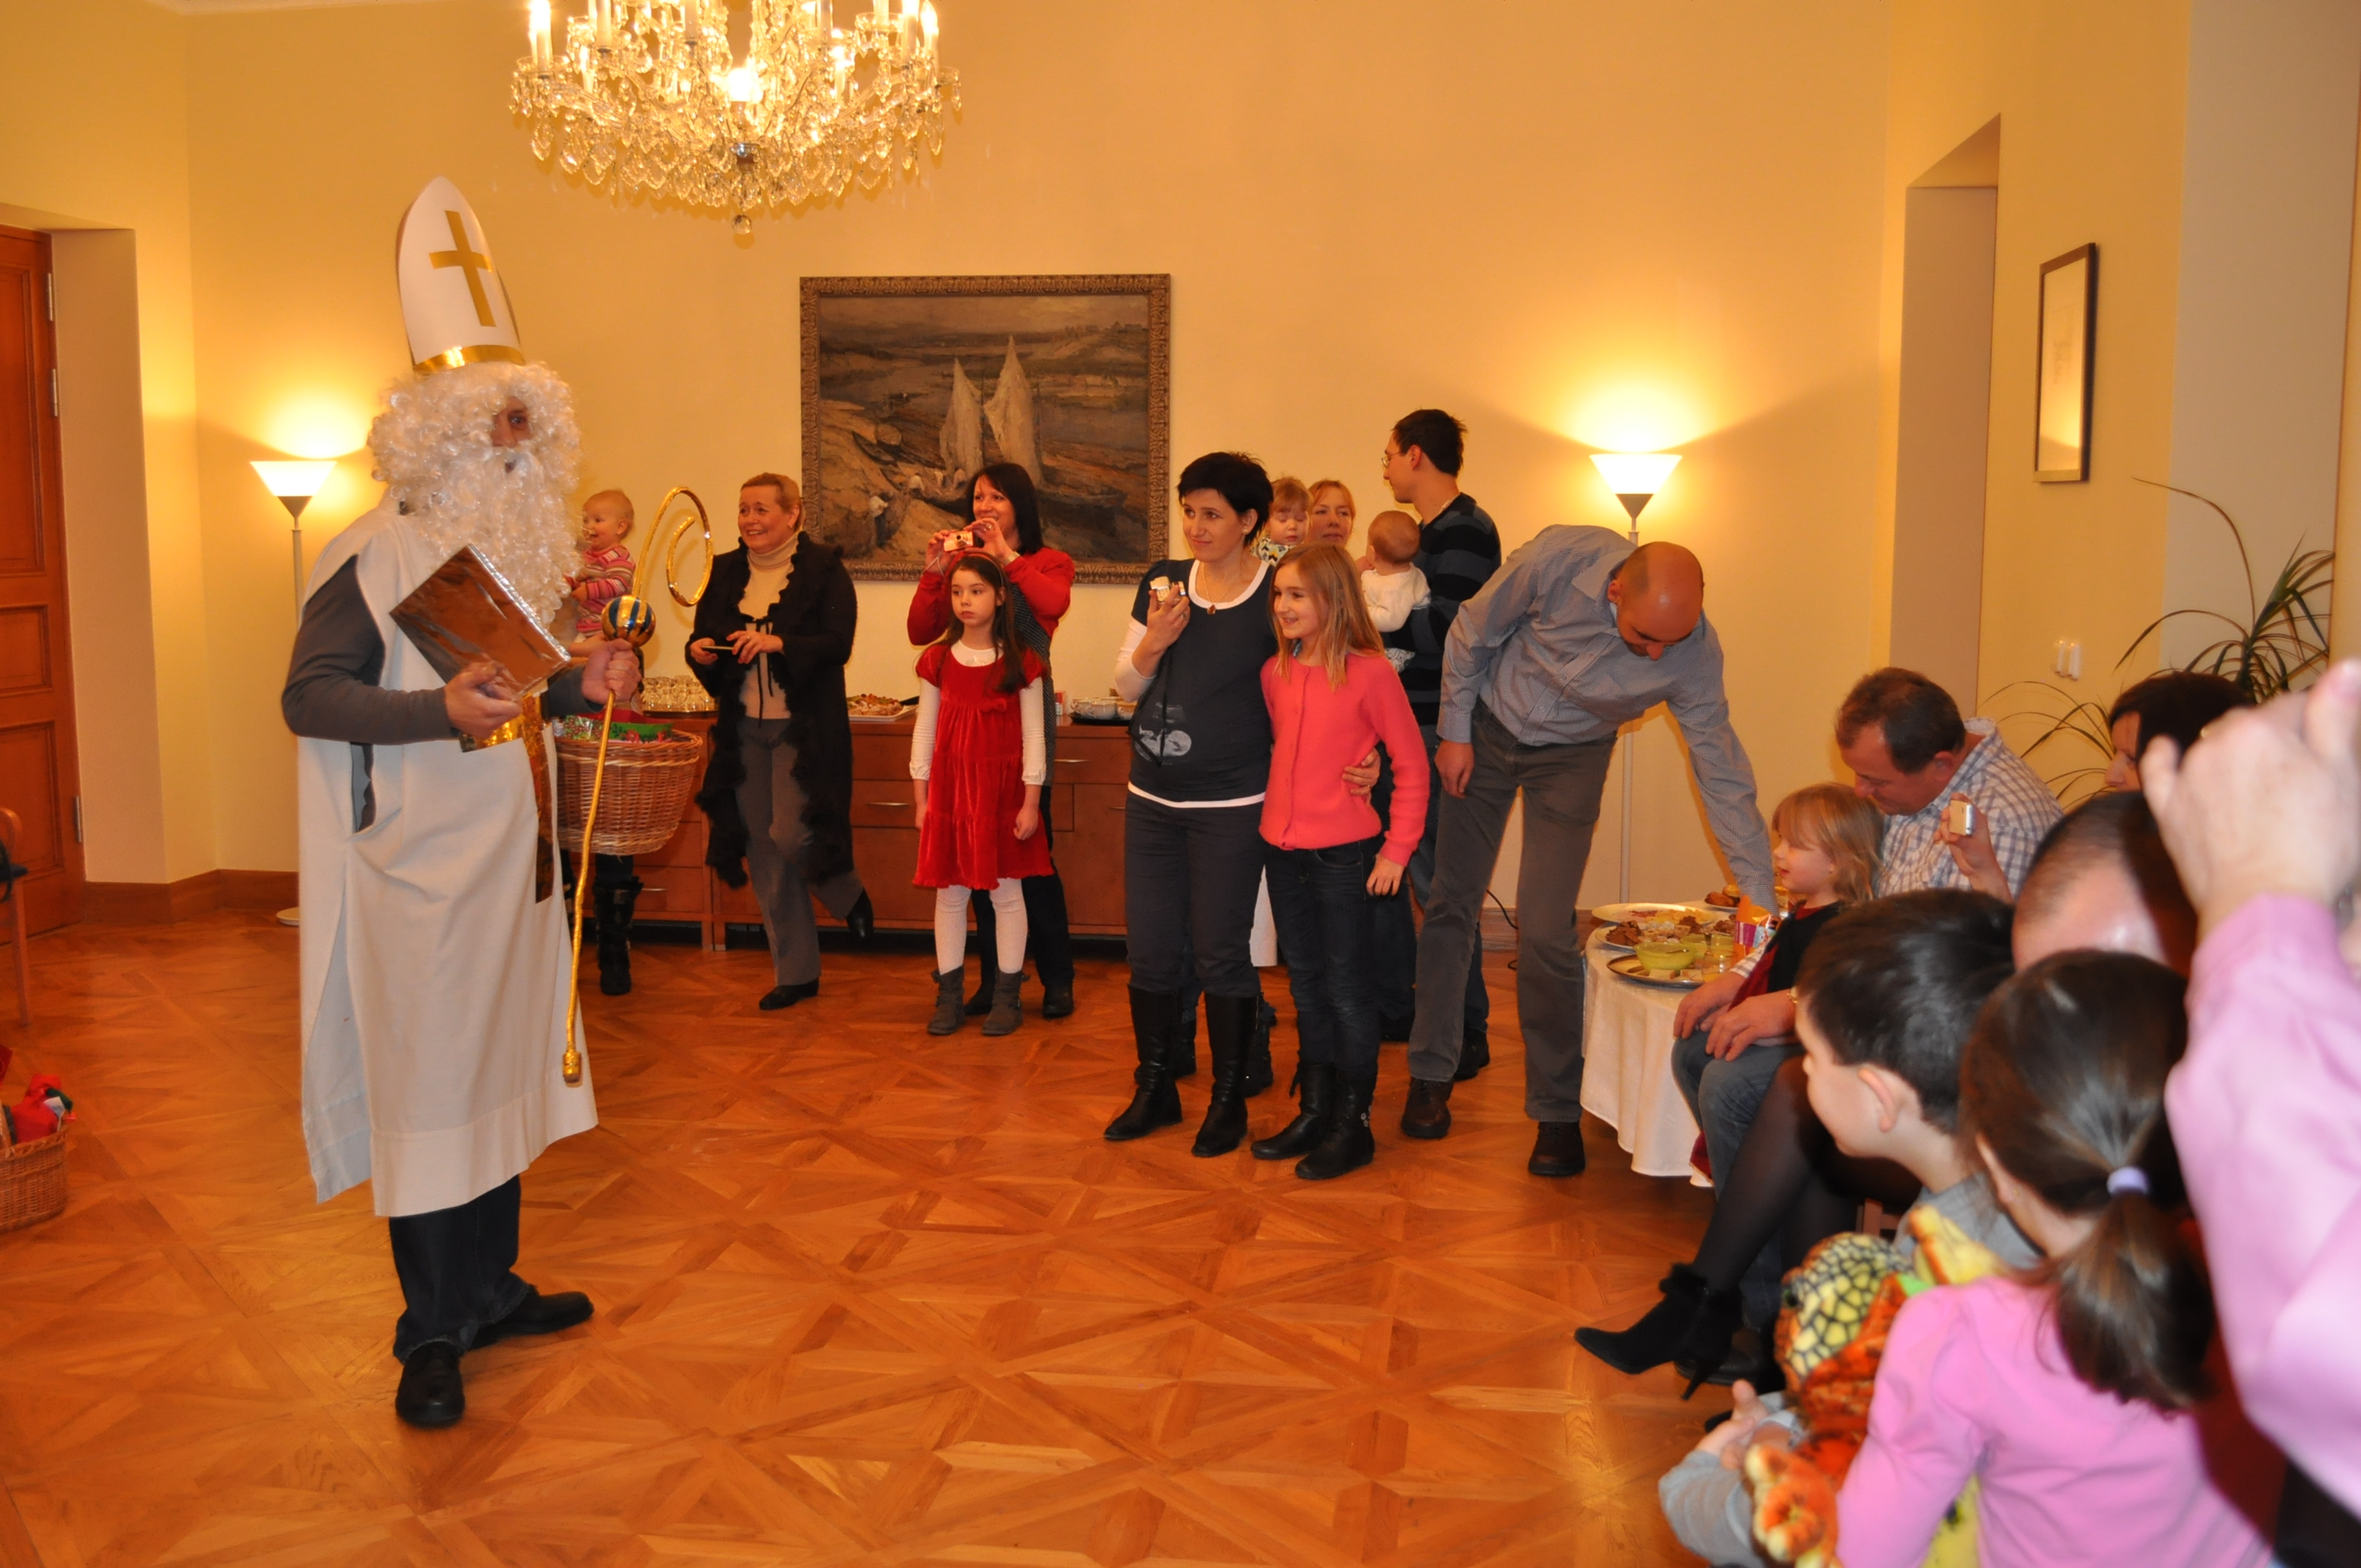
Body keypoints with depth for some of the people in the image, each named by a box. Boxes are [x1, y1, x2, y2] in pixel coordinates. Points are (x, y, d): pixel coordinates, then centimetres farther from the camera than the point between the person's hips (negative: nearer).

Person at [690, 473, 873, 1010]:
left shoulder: (823, 568, -5)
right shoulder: (726, 571, 10)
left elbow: (838, 643, -14)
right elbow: (701, 636, 11)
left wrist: (778, 643, -27)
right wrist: (701, 652, -11)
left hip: (804, 727, -5)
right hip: (743, 729, 5)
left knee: (790, 835, -15)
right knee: (762, 853, 7)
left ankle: (848, 895, 20)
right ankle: (795, 971, 19)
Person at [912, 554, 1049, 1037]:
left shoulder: (1020, 663, -3)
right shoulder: (937, 661, 3)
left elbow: (1034, 736, -3)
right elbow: (925, 732, 6)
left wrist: (1031, 802, -6)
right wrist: (921, 799, 4)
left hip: (1002, 789, -2)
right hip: (950, 788, 2)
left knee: (1006, 891, 3)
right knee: (950, 893, 6)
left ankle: (1007, 997, 13)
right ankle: (948, 996, 16)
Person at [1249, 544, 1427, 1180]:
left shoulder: (1370, 672, -11)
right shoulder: (1275, 673, 5)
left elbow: (1412, 762, -8)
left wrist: (1398, 847, -10)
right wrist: (1270, 814, 10)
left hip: (1344, 854, -6)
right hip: (1282, 851, 6)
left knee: (1347, 990, 2)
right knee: (1307, 989, 14)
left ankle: (1354, 1125, 13)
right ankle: (1315, 1111, 25)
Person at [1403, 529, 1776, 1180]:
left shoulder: (1694, 653, -26)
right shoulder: (1558, 560, -30)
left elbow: (1724, 777, -18)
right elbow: (1472, 635, -11)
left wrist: (1762, 903, -17)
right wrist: (1454, 733, -6)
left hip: (1570, 758, -1)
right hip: (1486, 729, 1)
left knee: (1546, 934, -10)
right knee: (1452, 906, 5)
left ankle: (1557, 1113, 8)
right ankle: (1431, 1077, 22)